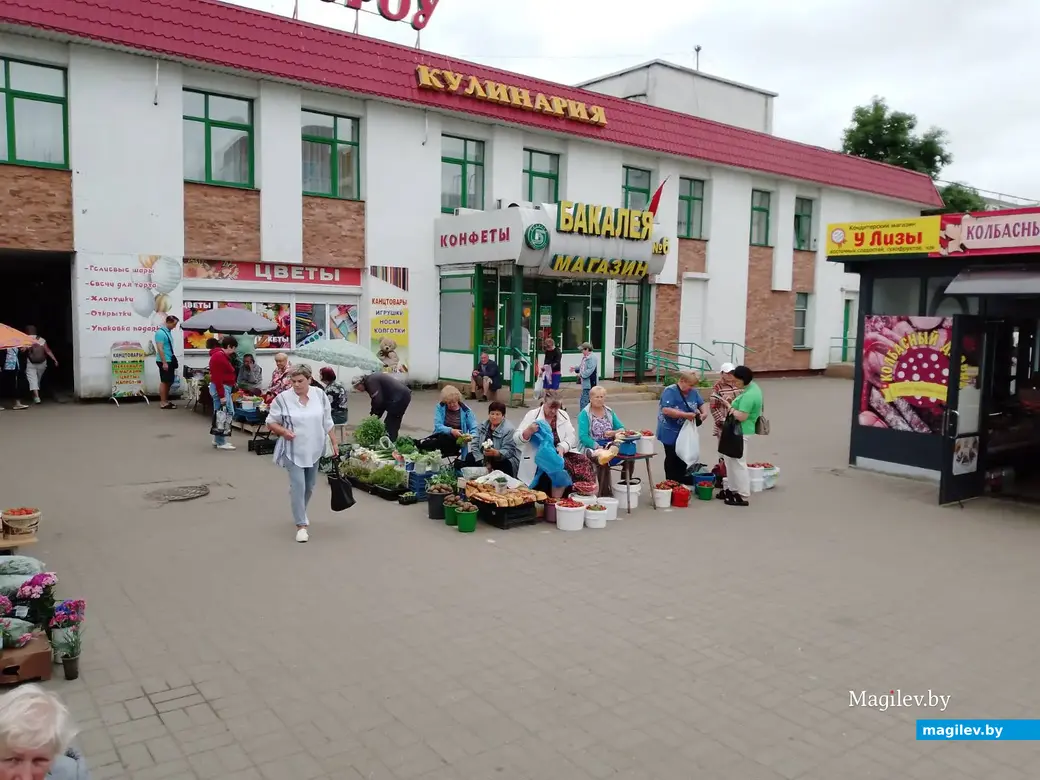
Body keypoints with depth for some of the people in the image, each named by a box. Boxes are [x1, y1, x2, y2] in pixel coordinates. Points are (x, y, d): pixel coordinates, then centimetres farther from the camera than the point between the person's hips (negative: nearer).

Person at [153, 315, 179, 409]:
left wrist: (173, 360, 19)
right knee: (164, 382, -4)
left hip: (170, 361, 9)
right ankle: (163, 403, 2)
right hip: (164, 361, -9)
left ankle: (166, 400, 21)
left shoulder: (168, 331, 12)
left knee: (169, 381, 13)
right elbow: (160, 349, -20)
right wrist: (164, 363, -22)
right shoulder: (160, 332, -15)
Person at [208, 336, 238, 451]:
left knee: (229, 413, 14)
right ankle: (221, 442, 0)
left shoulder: (223, 356, 16)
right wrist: (221, 395, -22)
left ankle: (218, 439, 22)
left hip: (225, 388, 11)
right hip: (221, 388, -11)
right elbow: (217, 378, -22)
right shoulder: (218, 356, -17)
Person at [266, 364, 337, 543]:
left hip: (314, 450, 4)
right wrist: (283, 431, -23)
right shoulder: (282, 398, -12)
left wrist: (334, 443, 6)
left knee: (310, 486, 16)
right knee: (298, 486, -10)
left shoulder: (319, 394, -2)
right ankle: (301, 524, -2)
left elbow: (327, 421, 6)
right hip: (293, 451, -4)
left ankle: (300, 513, 40)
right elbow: (271, 422, -4)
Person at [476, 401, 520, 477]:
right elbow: (476, 443, -3)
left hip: (504, 460, -7)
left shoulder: (508, 430, -17)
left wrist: (495, 453, -43)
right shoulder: (483, 425, 2)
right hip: (486, 459, 7)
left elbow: (508, 451, -23)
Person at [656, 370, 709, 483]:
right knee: (672, 459, 1)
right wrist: (686, 415, -31)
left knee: (683, 459, 14)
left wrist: (704, 412, -9)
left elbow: (702, 404, 15)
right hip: (671, 433, -7)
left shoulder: (693, 392, 5)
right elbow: (666, 410, -28)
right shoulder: (670, 391, -18)